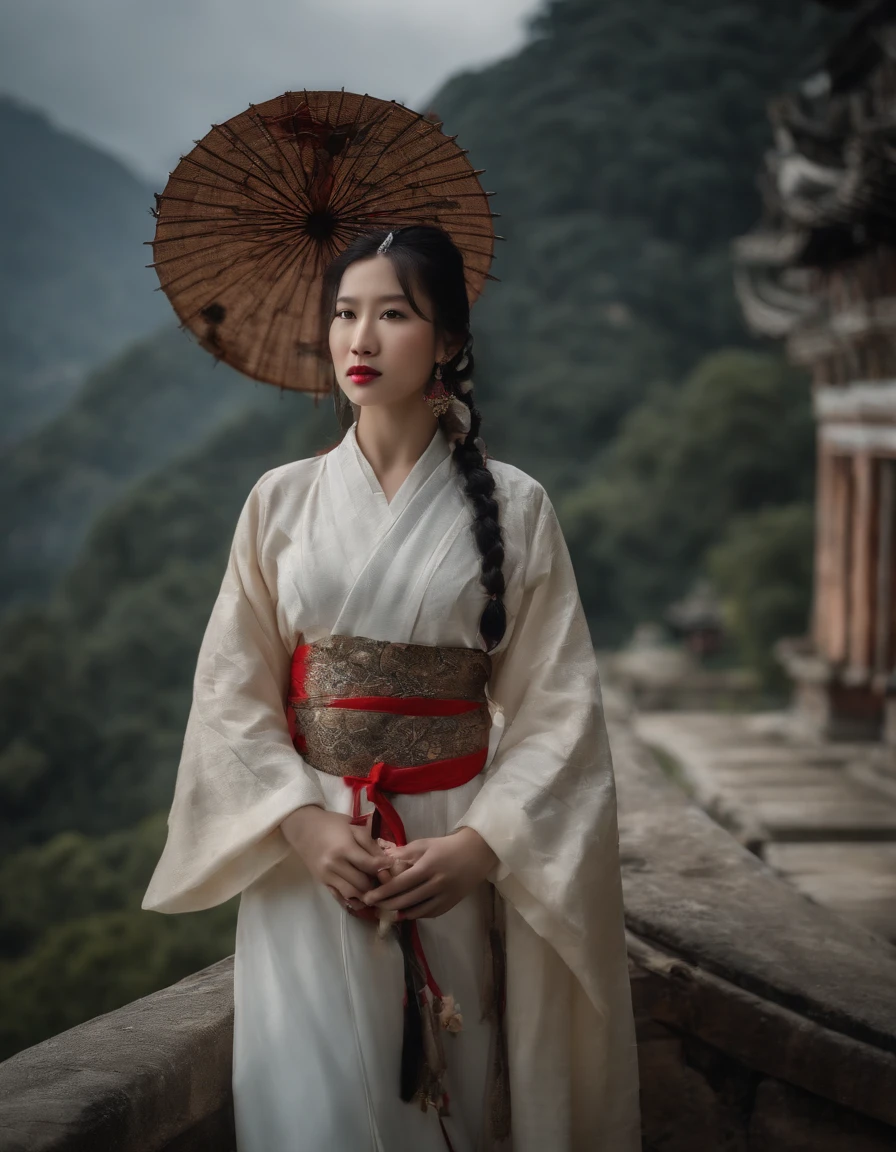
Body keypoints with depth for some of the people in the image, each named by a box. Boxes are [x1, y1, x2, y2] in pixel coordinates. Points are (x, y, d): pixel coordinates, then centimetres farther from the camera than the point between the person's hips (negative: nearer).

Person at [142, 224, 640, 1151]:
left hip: (459, 861, -1)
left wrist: (481, 844, -15)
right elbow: (232, 692, 2)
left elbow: (556, 703, -3)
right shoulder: (282, 501, 5)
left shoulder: (513, 507, 1)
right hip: (306, 854, 1)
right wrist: (303, 823, -12)